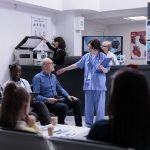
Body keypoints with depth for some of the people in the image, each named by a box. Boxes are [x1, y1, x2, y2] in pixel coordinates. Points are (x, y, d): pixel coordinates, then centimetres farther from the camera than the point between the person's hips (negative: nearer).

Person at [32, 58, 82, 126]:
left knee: (76, 102, -6)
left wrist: (68, 96, 6)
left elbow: (60, 89, 24)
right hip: (47, 103, -8)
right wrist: (47, 99, -27)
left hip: (57, 99, 8)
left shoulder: (53, 76, 18)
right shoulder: (37, 78, -7)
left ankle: (79, 126, -2)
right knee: (64, 106, -33)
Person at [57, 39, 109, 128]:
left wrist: (102, 68, -26)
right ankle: (89, 125, 19)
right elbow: (76, 65, 15)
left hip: (99, 85, -4)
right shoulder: (86, 56, 8)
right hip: (88, 85, 4)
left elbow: (107, 70, -3)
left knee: (100, 106, 0)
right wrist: (63, 70, 17)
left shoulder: (103, 57, -4)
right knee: (88, 106, 8)